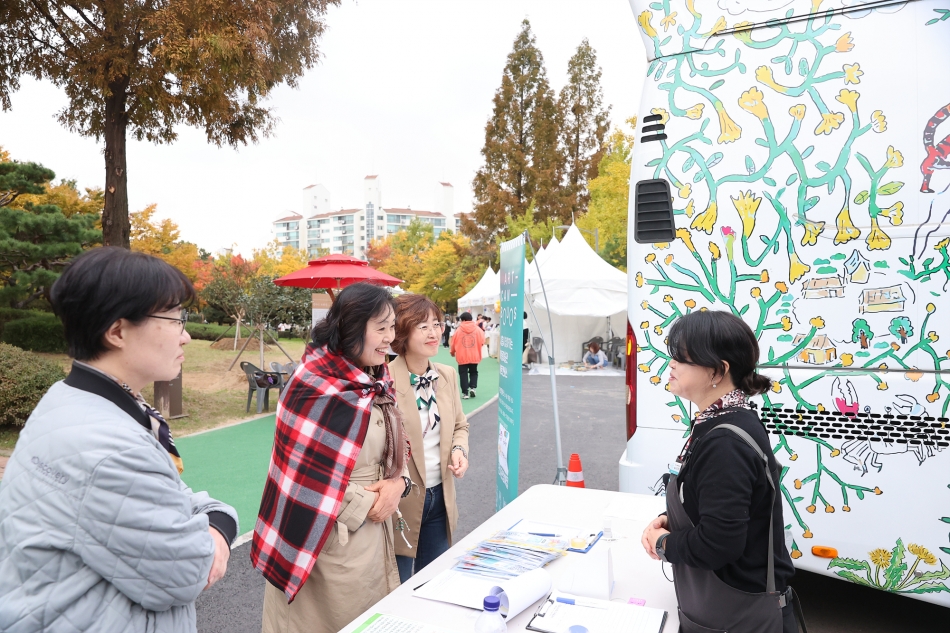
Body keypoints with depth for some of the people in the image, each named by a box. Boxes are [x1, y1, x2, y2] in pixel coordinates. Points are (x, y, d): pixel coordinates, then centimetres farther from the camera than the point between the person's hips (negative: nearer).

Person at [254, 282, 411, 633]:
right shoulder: (315, 387, -20)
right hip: (322, 540, -7)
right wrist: (368, 503, -14)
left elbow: (397, 449, 11)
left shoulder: (377, 385, 4)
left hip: (373, 538, 8)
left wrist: (398, 482, -10)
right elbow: (305, 472, -21)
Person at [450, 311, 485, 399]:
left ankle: (465, 393, 5)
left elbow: (453, 343, 1)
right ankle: (473, 388, 2)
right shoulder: (477, 329, -3)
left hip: (462, 356, -2)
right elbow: (482, 341, 3)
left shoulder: (458, 330, -6)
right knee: (474, 372, 19)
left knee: (463, 374, 8)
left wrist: (452, 352, 21)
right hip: (474, 356, 2)